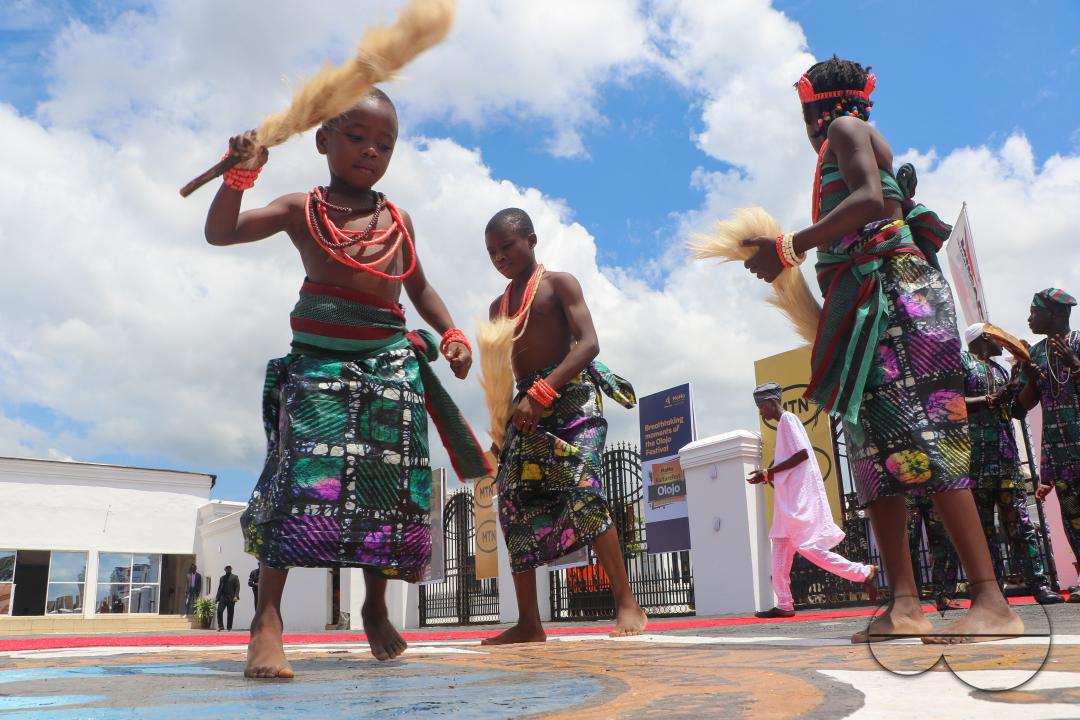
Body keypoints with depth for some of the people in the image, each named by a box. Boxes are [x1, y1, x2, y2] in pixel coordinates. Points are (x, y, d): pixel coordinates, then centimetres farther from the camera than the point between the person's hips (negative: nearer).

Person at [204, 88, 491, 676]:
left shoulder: (397, 220, 16)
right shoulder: (302, 209, 7)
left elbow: (418, 286, 26)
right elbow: (219, 233, -1)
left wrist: (450, 334, 13)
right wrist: (240, 173, -14)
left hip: (388, 362, 4)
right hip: (317, 361, -3)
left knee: (389, 485, 2)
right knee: (304, 476, -17)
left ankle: (375, 608, 21)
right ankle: (267, 618, -10)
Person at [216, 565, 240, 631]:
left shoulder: (234, 577, 5)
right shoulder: (222, 578, 18)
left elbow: (237, 587, -3)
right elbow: (219, 588, 18)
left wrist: (236, 596, -16)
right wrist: (217, 597, 8)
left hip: (231, 598, -3)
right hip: (222, 597, 3)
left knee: (230, 613, 0)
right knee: (219, 611, -12)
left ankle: (229, 627, 7)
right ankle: (220, 626, -3)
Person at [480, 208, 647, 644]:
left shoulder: (558, 283, 2)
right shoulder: (498, 306, 20)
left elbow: (588, 343, -12)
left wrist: (541, 392, -21)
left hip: (571, 396, -6)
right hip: (526, 407, 6)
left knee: (583, 488, -22)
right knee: (515, 502, -1)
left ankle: (627, 604, -13)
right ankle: (529, 623, 6)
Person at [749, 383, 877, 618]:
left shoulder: (788, 419, -10)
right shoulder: (783, 423, 19)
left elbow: (802, 454, -20)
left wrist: (768, 472, -17)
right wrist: (767, 476, 9)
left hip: (799, 495, -10)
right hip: (790, 497, 10)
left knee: (806, 545, -10)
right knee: (780, 549, 8)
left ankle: (863, 573, -4)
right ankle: (784, 604, 10)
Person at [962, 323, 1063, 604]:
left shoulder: (999, 369, 25)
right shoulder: (961, 361, 4)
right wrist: (991, 399, -11)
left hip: (1006, 453, 6)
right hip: (976, 454, -6)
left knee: (1019, 521, 1)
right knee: (983, 525, -4)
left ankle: (1039, 584, -1)